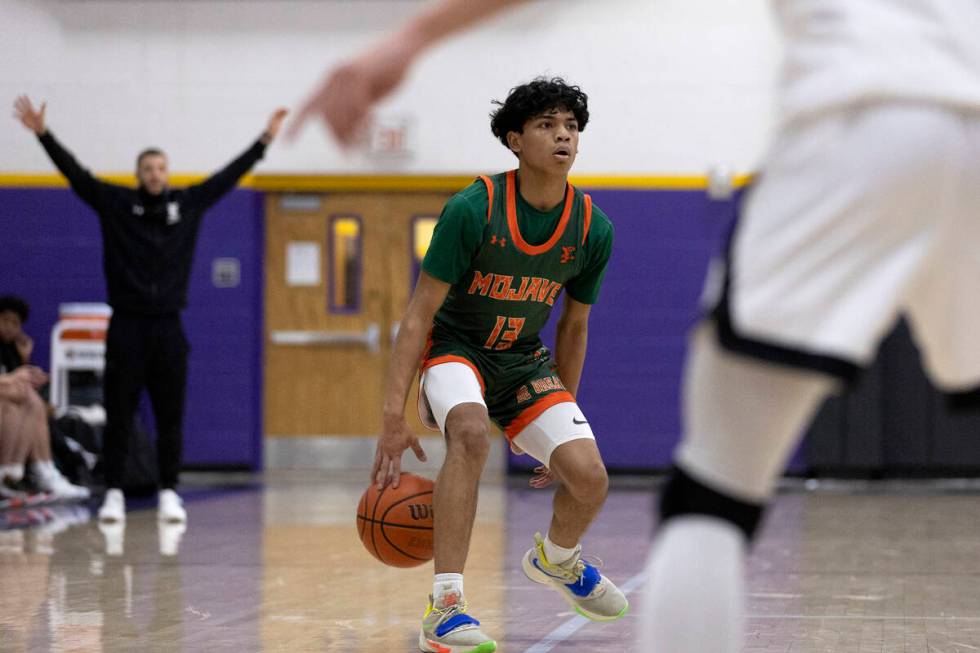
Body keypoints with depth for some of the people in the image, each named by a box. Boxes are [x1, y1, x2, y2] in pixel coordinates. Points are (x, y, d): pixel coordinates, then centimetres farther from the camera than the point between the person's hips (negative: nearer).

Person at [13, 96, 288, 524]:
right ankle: (114, 494, 7)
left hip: (168, 328, 2)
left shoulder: (189, 203, 6)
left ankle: (169, 494, 12)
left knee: (170, 419, 5)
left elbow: (229, 175, 7)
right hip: (126, 327, -2)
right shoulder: (115, 203, 1)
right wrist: (43, 134, -15)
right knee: (118, 417, 1)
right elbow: (76, 173, -6)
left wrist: (265, 139, 5)